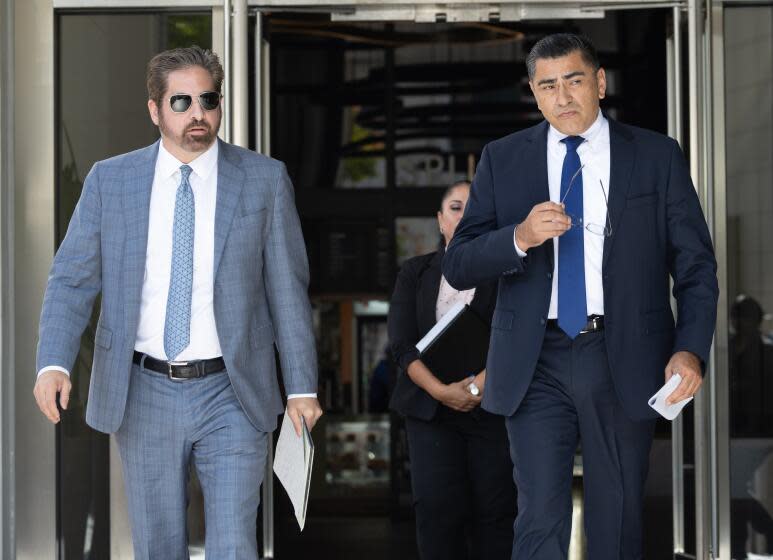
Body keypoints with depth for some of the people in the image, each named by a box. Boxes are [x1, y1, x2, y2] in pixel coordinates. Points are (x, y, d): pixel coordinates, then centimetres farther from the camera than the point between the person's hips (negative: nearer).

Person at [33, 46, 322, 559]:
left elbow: (288, 290, 2)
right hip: (142, 395, 2)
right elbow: (72, 280, 0)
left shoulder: (265, 180, 0)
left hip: (232, 395, -1)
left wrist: (301, 386, -1)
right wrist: (54, 364, -16)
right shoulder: (109, 180, 2)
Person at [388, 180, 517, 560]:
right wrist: (440, 390, -12)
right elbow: (402, 344, 3)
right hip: (430, 408, 1)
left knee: (494, 513, -6)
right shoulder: (415, 273, 14)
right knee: (437, 508, -10)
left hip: (493, 409, -1)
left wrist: (479, 386, -17)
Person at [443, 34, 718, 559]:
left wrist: (690, 350, -11)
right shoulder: (503, 159, 6)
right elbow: (458, 267, 3)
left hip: (623, 361, 0)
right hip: (537, 363, 0)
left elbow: (696, 267, 4)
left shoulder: (657, 156, 4)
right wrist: (519, 237, -17)